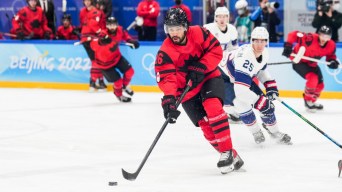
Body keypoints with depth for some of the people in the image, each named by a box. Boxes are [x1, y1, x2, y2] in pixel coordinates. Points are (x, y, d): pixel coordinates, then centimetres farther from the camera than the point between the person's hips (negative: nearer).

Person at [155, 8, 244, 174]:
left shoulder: (198, 33, -14)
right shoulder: (164, 53, -18)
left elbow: (216, 51, -10)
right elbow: (166, 78, -25)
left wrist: (201, 67, -24)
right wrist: (169, 99, -41)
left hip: (209, 77, -1)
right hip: (187, 90, 1)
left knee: (213, 106, -27)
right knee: (205, 124, -8)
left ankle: (227, 151, -22)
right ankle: (232, 158, 1)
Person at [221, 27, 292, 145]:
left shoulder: (264, 53, -12)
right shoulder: (245, 58, -40)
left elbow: (262, 70, 14)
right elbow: (241, 91, -45)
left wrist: (271, 87, 3)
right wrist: (261, 102, -40)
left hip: (245, 77, 8)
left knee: (266, 103, 5)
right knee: (242, 103, -29)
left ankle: (274, 131, 28)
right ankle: (256, 132, -5)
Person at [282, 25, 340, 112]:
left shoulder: (331, 45, -15)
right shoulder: (311, 38, -34)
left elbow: (330, 56, 2)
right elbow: (293, 34, -31)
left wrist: (333, 61, -20)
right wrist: (288, 46, -38)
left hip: (312, 64, 7)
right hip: (299, 61, -7)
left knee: (320, 84, 10)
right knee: (313, 78, -26)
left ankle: (312, 101, 37)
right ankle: (308, 101, -6)